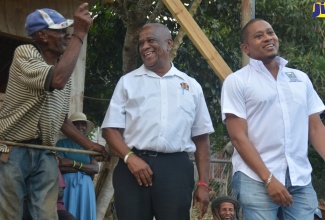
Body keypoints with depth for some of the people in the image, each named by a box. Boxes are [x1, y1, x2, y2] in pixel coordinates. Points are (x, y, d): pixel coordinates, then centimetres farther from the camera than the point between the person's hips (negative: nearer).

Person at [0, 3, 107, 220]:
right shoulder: (24, 53, -10)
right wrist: (79, 34, -25)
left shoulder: (66, 71, 13)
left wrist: (88, 144, 13)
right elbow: (57, 80, -29)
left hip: (45, 154, 6)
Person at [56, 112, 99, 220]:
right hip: (67, 186, -4)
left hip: (85, 188, 4)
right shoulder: (62, 143, 3)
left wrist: (73, 163, -10)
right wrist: (85, 169, -8)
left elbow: (96, 168, 0)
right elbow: (60, 167, -11)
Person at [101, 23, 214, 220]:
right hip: (135, 167, 0)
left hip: (176, 168, 1)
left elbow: (201, 138, 15)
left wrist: (204, 183, 7)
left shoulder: (191, 86, 15)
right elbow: (110, 128, 7)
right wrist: (129, 157, -12)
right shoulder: (128, 82, 12)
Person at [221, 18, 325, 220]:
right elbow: (238, 136, -6)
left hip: (301, 181, 4)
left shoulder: (301, 78, 14)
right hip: (257, 180, -4)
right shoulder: (236, 81, 1)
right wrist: (268, 179, -14)